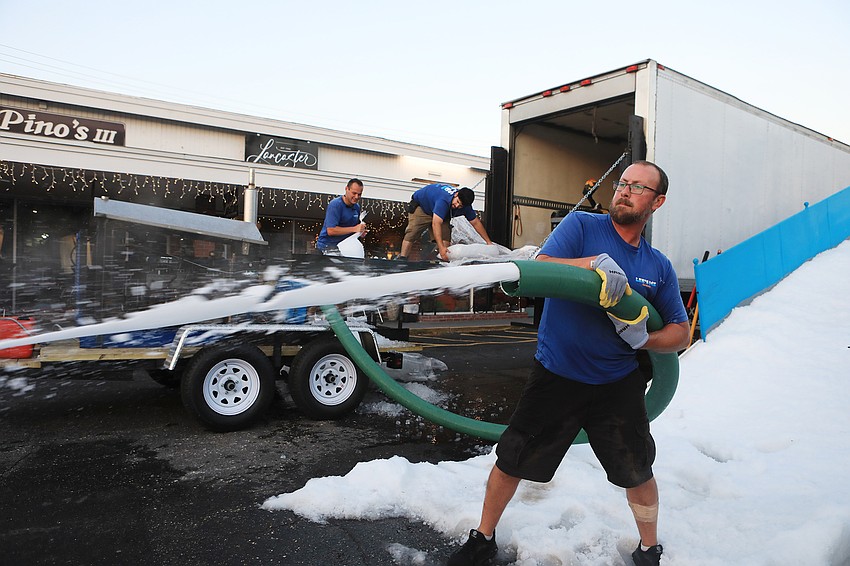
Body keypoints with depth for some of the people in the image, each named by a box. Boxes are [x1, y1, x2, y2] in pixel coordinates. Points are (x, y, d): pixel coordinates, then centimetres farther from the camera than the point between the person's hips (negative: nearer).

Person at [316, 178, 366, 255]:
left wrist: (361, 230, 0)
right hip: (328, 246, -7)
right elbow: (330, 231, -21)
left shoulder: (357, 207, 10)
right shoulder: (335, 204, -13)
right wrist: (354, 229, -21)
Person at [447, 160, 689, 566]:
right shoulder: (581, 225, -4)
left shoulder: (659, 267, 6)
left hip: (618, 385, 3)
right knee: (511, 461, 5)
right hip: (555, 376, -2)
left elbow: (680, 332, 9)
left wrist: (642, 338, -11)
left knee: (638, 473, 13)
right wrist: (597, 262, -32)